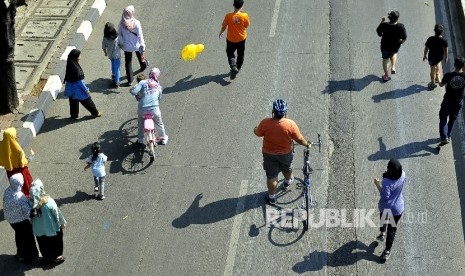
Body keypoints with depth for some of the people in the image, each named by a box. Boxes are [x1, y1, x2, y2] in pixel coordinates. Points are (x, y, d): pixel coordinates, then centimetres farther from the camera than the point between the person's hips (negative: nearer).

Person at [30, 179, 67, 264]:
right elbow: (57, 214, -19)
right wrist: (62, 223, -2)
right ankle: (56, 257, 43)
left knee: (43, 244, 28)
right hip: (51, 228, -3)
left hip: (39, 229, 3)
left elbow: (30, 216, -6)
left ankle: (46, 257, 48)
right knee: (54, 242, 24)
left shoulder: (31, 203, -23)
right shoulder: (49, 202, -33)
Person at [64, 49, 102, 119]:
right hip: (77, 89, -7)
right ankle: (95, 113, 30)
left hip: (71, 89, 7)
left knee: (73, 102, 23)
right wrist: (86, 90, -13)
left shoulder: (69, 65, -5)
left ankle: (74, 115, 37)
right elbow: (79, 81, -24)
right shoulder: (75, 68, -31)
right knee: (87, 101, 12)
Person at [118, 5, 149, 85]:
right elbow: (140, 36, -18)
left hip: (126, 46, 1)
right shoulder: (136, 23, -25)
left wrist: (121, 44, 11)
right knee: (140, 57, 31)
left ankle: (130, 80, 21)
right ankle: (143, 65, 62)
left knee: (128, 63, 14)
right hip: (136, 45, -1)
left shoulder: (121, 24, -17)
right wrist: (143, 45, -7)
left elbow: (119, 34, -5)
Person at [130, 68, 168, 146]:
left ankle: (140, 139, 39)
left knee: (140, 123, 28)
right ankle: (163, 138, 44)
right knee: (159, 124, 27)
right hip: (154, 109, 1)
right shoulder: (159, 87, 12)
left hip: (142, 109, -1)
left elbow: (134, 92, -10)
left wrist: (131, 89, 13)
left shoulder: (143, 82, 1)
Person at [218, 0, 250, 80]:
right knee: (240, 55, 22)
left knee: (230, 54, 18)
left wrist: (221, 33, 14)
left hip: (231, 39, -1)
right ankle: (237, 69, 36)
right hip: (241, 39, 1)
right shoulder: (244, 16, -21)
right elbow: (247, 25, -3)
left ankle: (233, 67, -4)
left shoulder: (228, 16, -22)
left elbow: (224, 26, -8)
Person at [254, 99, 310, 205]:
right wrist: (307, 144, 5)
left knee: (271, 176, 18)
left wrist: (255, 130, 16)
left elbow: (258, 133, -8)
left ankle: (272, 197, 34)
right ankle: (287, 182, 61)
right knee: (287, 169, 32)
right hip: (286, 154, 1)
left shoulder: (265, 123, -28)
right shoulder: (291, 124, -29)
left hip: (269, 154, -1)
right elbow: (299, 139, -17)